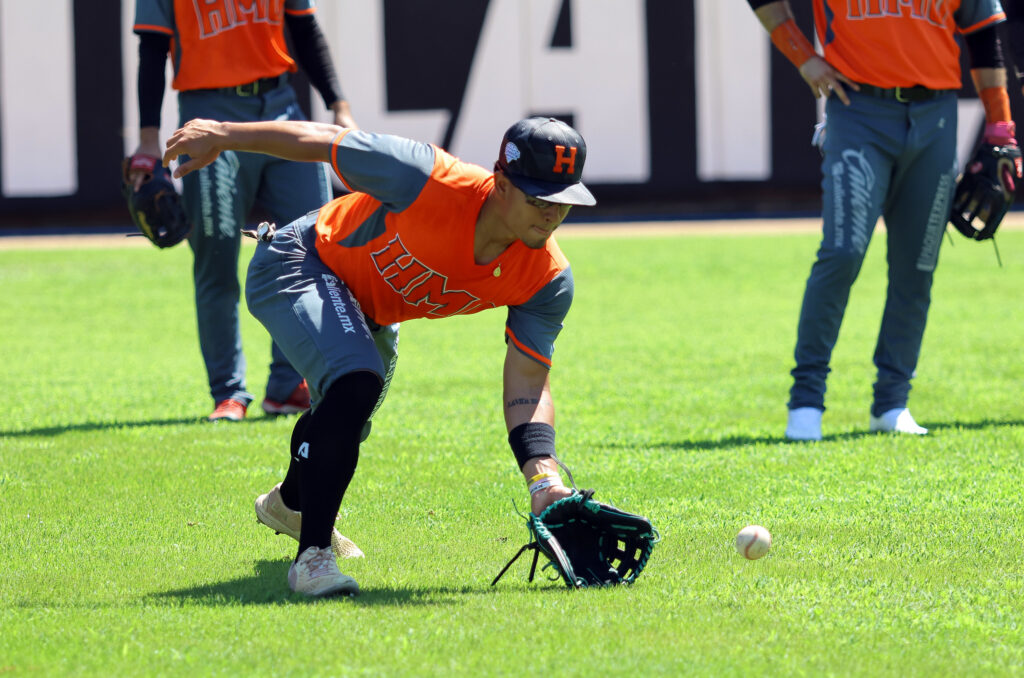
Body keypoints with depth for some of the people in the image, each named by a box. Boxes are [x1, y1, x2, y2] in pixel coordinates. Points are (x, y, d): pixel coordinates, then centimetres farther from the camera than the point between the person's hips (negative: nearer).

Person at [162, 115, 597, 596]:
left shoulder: (547, 280, -26)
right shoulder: (432, 182, -40)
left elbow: (528, 385, -24)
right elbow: (323, 143, -27)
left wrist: (544, 480, -40)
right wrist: (222, 135, -15)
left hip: (371, 313, 7)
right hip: (300, 264, -7)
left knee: (345, 425, 30)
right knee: (355, 384, -33)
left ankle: (289, 503, 63)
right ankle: (312, 555, -25)